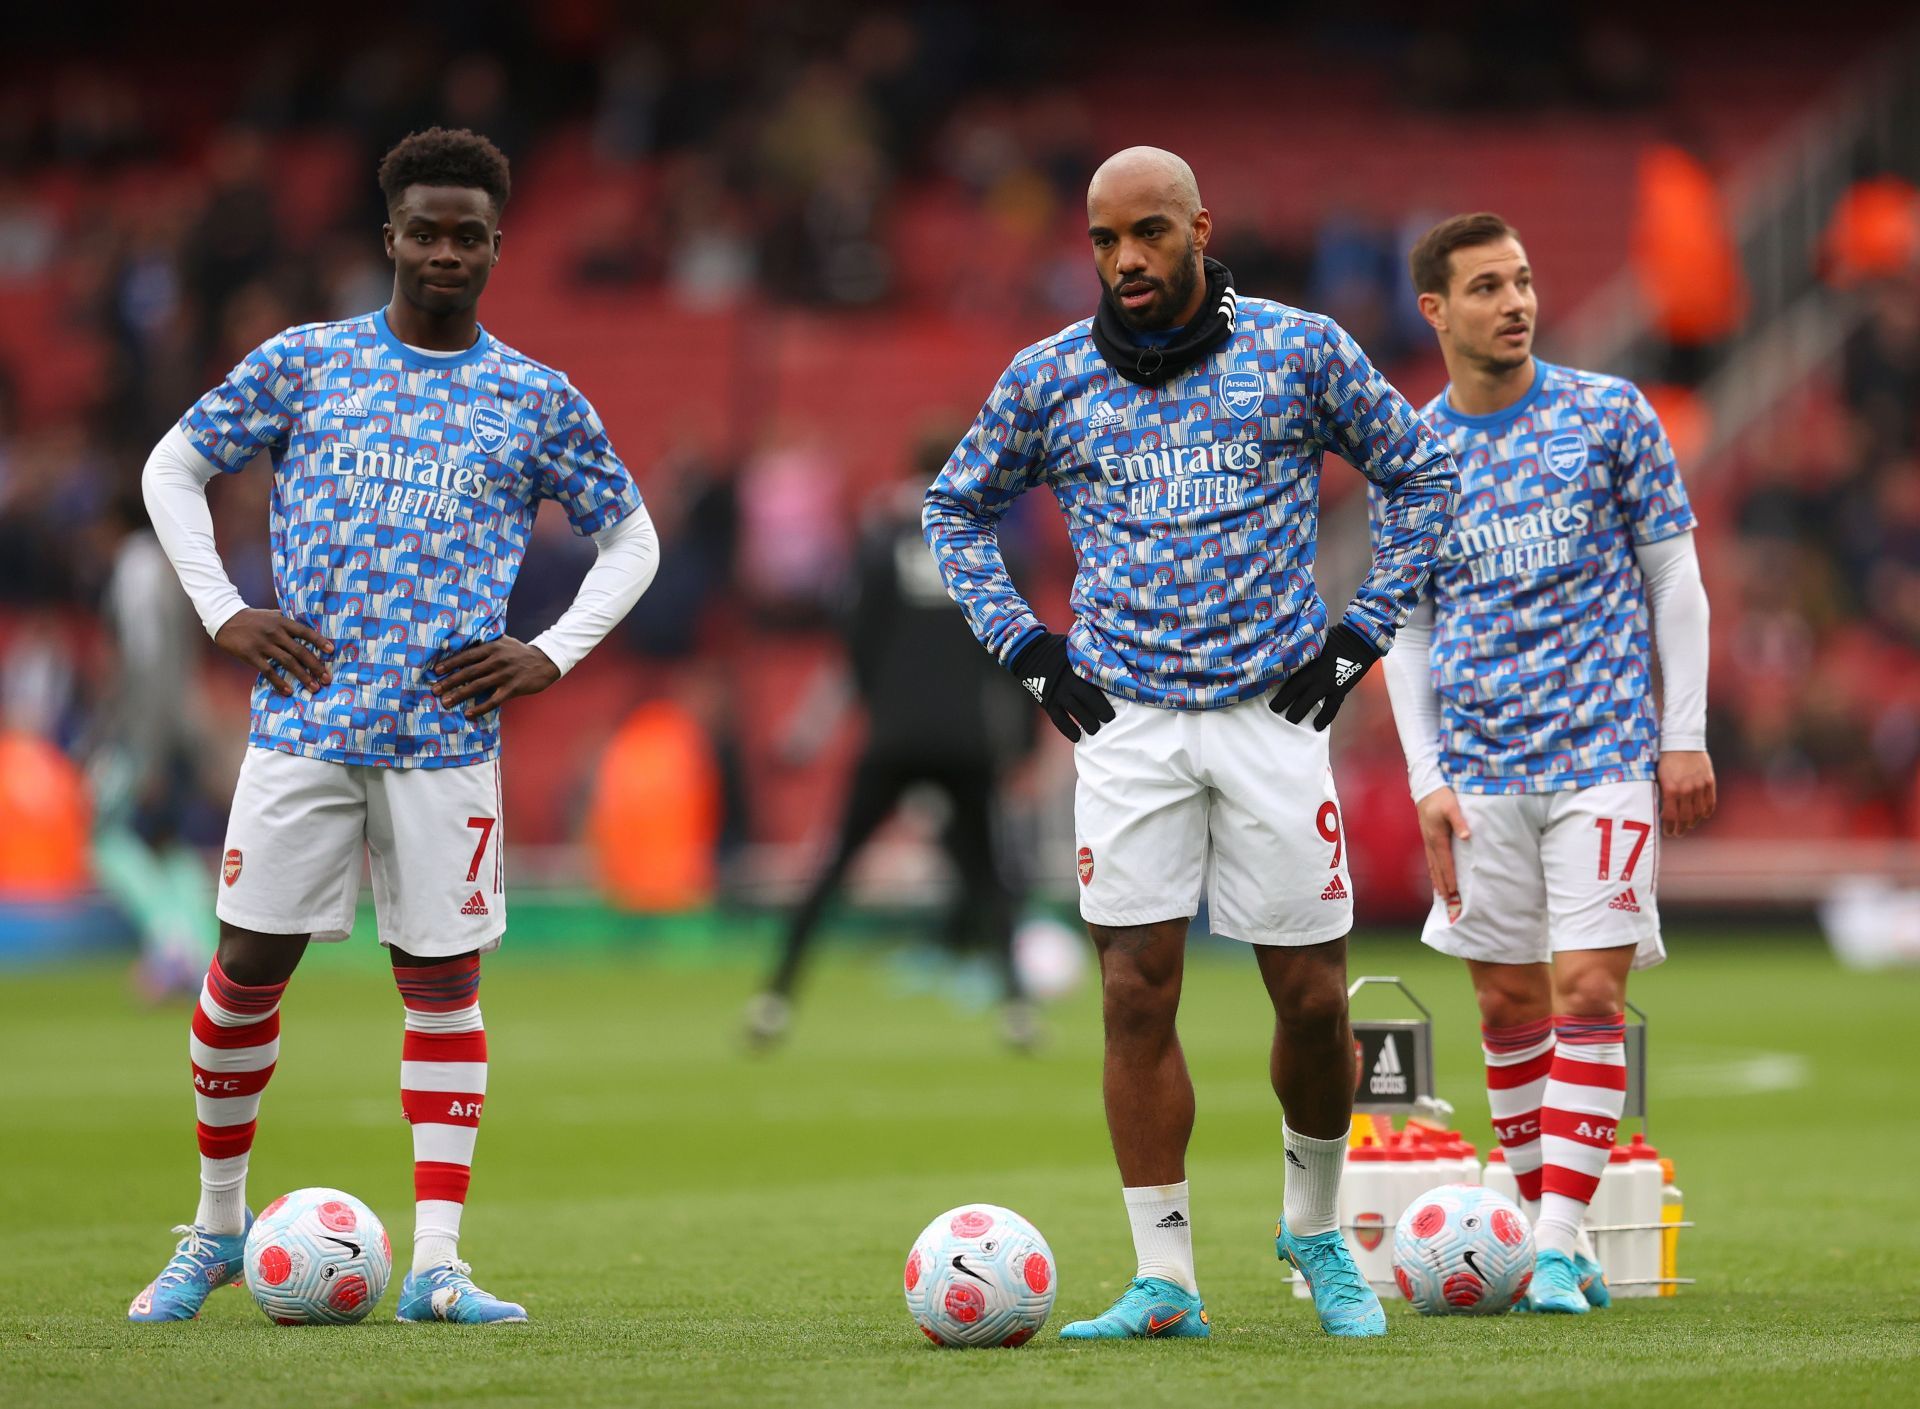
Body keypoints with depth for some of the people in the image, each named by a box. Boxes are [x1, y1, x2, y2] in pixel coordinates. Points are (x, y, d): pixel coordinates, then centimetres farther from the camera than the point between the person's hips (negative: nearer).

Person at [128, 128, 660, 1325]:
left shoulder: (538, 401, 8)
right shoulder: (305, 363, 6)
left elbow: (631, 534, 17)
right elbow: (173, 469, 14)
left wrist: (554, 653, 3)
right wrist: (223, 612, 3)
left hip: (448, 736, 0)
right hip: (307, 721, 0)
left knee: (443, 980, -2)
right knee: (250, 967, 1)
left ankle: (436, 1263, -2)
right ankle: (218, 1226, 19)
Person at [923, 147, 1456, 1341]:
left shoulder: (1301, 350, 1)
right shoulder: (1049, 379, 5)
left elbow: (1423, 474, 11)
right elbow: (959, 508, 19)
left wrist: (1358, 636, 4)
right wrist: (1028, 649, 8)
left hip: (1273, 708, -1)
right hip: (1126, 717, 1)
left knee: (1313, 998, 0)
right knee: (1138, 994, -5)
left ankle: (1317, 1230, 24)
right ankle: (1164, 1280, 0)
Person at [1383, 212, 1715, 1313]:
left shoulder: (1608, 415, 0)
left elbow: (1675, 577, 4)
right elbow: (1406, 627, 10)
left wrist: (1686, 736, -1)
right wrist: (1427, 779, 2)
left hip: (1605, 756, -3)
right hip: (1480, 768, 3)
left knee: (1587, 995, -11)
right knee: (1510, 1005, 5)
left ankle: (1559, 1246, -12)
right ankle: (1548, 1239, 14)